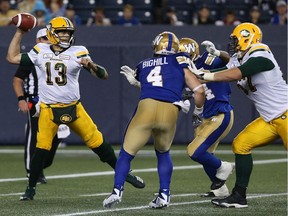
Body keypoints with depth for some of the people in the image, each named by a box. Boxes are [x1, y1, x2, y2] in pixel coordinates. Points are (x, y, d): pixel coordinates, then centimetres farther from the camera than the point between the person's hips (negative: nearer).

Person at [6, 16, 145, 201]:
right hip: (49, 109, 1)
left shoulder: (78, 53, -5)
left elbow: (103, 75, -8)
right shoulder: (40, 52, 3)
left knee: (97, 142, 1)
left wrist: (91, 65, -28)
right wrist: (20, 33, 9)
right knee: (42, 149, -8)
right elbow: (12, 58, 11)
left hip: (73, 108, 0)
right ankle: (31, 188, 6)